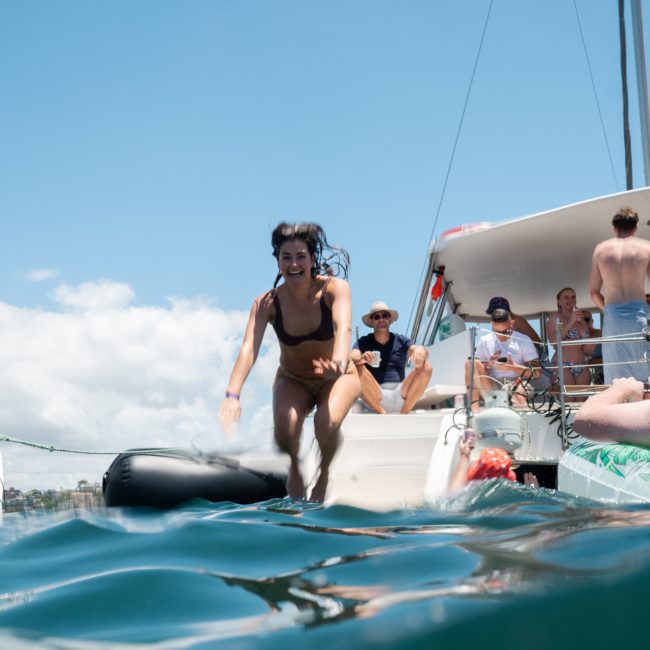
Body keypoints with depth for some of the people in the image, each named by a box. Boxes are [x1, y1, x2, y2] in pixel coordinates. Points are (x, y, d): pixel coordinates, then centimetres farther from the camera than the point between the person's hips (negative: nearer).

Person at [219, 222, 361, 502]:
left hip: (338, 378, -1)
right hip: (292, 381, 1)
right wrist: (232, 395, -50)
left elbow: (344, 328, -42)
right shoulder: (267, 303, -20)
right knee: (285, 426, -30)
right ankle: (294, 471, 5)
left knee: (327, 422, -32)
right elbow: (248, 348, -33)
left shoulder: (334, 288, -23)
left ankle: (324, 473, 3)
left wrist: (339, 363, -64)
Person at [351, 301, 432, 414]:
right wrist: (361, 359, -35)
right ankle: (383, 415, -27)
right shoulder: (363, 342, 9)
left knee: (426, 367, -19)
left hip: (401, 396, 1)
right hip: (375, 398, -1)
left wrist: (421, 350, -31)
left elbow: (419, 351, -5)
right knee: (356, 368, -25)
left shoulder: (401, 340, 13)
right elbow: (351, 359, -10)